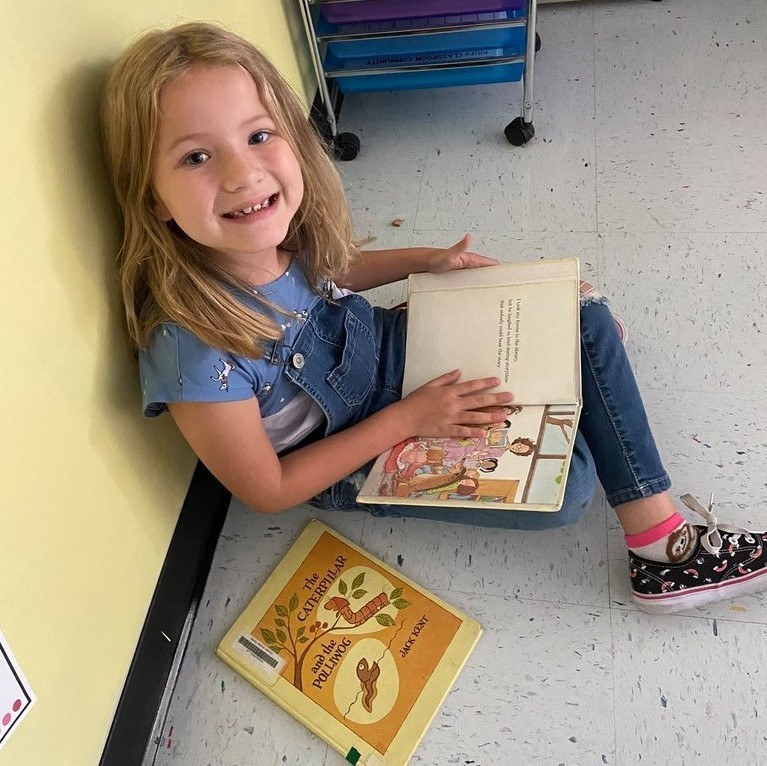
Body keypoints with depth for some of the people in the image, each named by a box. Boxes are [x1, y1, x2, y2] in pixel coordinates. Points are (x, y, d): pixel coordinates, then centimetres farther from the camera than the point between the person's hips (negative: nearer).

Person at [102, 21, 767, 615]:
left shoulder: (280, 227, -18)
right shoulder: (194, 348, -36)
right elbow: (267, 489, -22)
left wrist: (424, 260, -5)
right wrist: (408, 418, -22)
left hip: (387, 350, 6)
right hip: (356, 458, -6)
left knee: (582, 315, -2)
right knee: (568, 481, -19)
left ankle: (659, 537, 6)